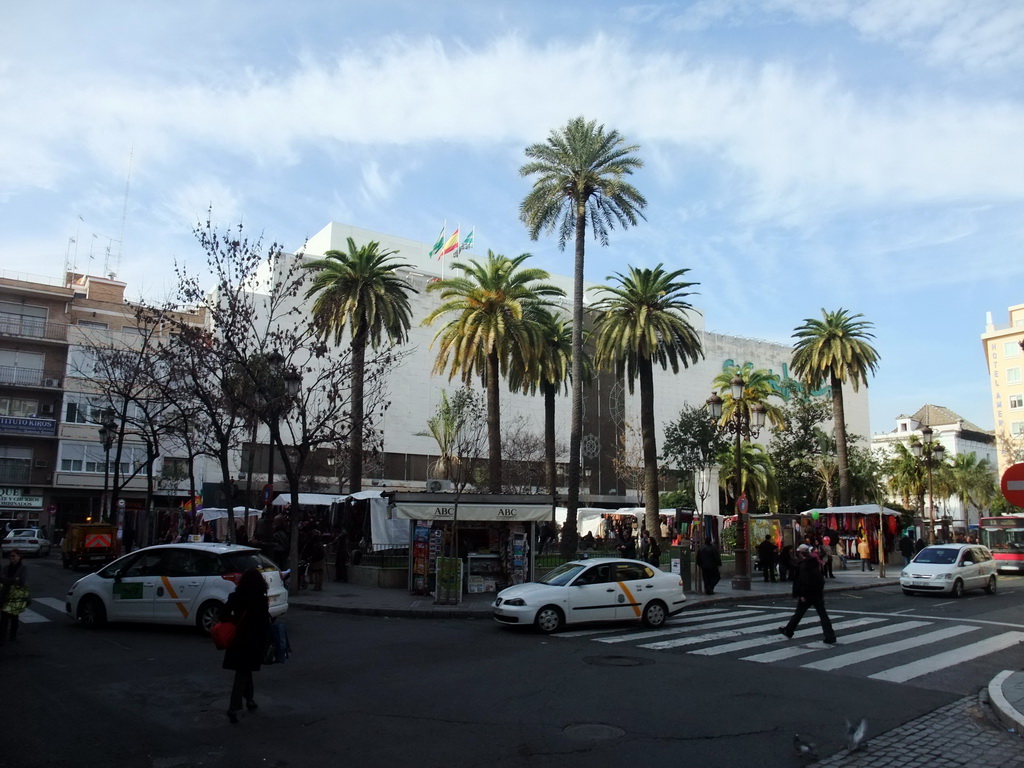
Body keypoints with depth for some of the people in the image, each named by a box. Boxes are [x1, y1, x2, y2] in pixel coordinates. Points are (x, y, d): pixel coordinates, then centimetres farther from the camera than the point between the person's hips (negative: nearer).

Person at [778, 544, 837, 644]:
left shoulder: (803, 564, -16)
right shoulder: (815, 562, 8)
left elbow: (805, 581, -24)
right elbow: (821, 579, 14)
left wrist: (802, 594, -18)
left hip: (807, 594, -6)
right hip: (818, 592, 6)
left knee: (798, 613, 8)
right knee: (823, 614, 5)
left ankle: (788, 631, 23)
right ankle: (830, 637, 0)